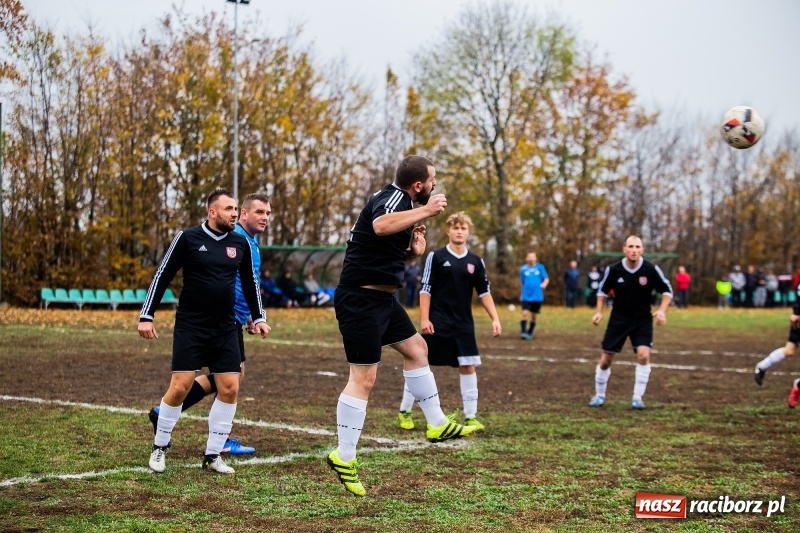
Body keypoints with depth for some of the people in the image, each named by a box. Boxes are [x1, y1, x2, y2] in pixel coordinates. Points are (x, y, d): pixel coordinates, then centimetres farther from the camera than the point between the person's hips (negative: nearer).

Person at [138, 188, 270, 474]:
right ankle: (159, 448, 13)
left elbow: (250, 281, 19)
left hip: (225, 328, 4)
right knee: (180, 387, -8)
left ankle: (213, 455, 10)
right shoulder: (188, 238, -7)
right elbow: (162, 276, -3)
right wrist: (147, 315, -7)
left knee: (230, 388, -3)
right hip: (190, 326, -4)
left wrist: (258, 317, 17)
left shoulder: (240, 243, 5)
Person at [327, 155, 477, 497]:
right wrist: (426, 211, -36)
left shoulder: (403, 203, 14)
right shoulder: (393, 197, -16)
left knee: (416, 349, 19)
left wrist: (414, 249, 7)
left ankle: (437, 424, 31)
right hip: (360, 299, -11)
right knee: (364, 377, -9)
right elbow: (381, 225, -42)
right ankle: (344, 457, -1)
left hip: (381, 298, 11)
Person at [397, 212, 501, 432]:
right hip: (437, 322, -3)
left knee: (468, 366, 0)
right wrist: (424, 319, -12)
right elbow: (425, 289, -5)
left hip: (464, 324, 4)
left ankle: (470, 416, 7)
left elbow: (484, 292, 9)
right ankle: (404, 411, 11)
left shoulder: (475, 261, 6)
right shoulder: (436, 257, -4)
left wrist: (495, 319, 0)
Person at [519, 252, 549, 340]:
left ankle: (530, 333, 20)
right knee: (525, 313, -17)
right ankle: (523, 332, -19)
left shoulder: (540, 267, 3)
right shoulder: (523, 269, 5)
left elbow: (546, 278, 2)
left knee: (534, 316, 7)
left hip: (537, 296, 1)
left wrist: (544, 284, -20)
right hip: (526, 296, -1)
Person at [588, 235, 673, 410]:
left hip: (642, 320, -1)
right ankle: (599, 395, 25)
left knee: (643, 355, -20)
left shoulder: (651, 270, -16)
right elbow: (602, 290, 5)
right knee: (605, 360, 3)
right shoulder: (613, 270, -13)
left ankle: (637, 397, -6)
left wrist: (662, 310, -19)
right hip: (618, 318, 1)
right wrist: (599, 312, -5)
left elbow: (667, 290, -4)